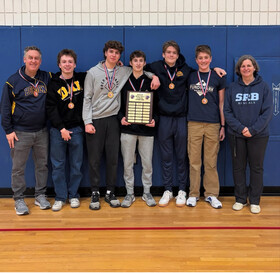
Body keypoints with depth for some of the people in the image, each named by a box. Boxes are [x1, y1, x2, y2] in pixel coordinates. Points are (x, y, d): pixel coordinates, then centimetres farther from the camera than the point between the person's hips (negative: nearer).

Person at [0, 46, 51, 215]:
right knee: (18, 168, 3)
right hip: (20, 133, -3)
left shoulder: (47, 78, 5)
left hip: (42, 131, 3)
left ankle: (40, 195, 23)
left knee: (42, 165, 10)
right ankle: (19, 199, 15)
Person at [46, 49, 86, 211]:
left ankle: (73, 195, 22)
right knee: (58, 165, 4)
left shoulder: (82, 79, 4)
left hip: (77, 129, 1)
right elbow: (51, 108, -5)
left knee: (76, 165, 7)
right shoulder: (54, 84, 0)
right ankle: (60, 197, 16)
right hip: (58, 130, -1)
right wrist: (61, 128, -11)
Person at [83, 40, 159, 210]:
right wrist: (87, 122, -8)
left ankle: (110, 192, 17)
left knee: (113, 158, 4)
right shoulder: (93, 72, 0)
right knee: (95, 159, 2)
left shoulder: (124, 71, 6)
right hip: (95, 120, -2)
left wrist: (153, 76, 3)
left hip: (113, 119, 2)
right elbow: (87, 98, -1)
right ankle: (95, 193, 13)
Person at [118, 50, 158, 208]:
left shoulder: (150, 82, 6)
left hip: (147, 129, 0)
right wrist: (121, 117, -9)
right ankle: (130, 193, 16)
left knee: (147, 163, 4)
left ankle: (147, 192, 19)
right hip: (128, 128, 0)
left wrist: (154, 119, -9)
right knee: (128, 163, 4)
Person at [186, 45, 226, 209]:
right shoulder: (190, 77, 8)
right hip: (194, 123, 1)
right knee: (194, 161, 3)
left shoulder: (218, 77, 7)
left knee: (211, 162, 3)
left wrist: (223, 126, 5)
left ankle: (211, 194, 14)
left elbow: (221, 104, 9)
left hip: (213, 124, 0)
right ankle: (193, 194, 13)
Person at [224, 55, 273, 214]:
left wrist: (253, 129, -16)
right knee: (238, 167, 8)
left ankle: (255, 201, 18)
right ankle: (240, 199, 21)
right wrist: (240, 128, -14)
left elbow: (267, 112, -6)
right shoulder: (233, 88, 4)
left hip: (258, 135, -1)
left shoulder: (263, 87, 0)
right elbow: (227, 111, -1)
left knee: (257, 168, 6)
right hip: (236, 135, 1)